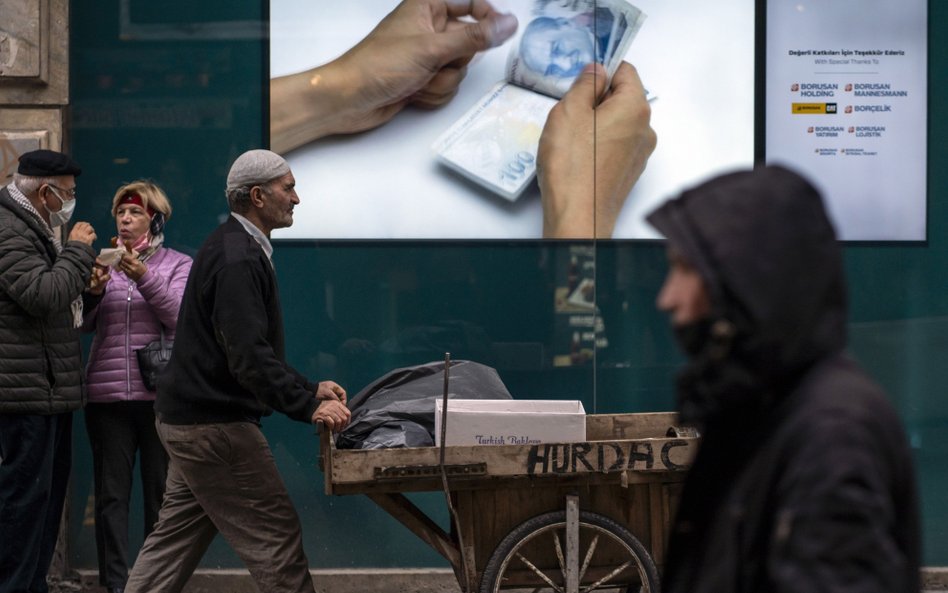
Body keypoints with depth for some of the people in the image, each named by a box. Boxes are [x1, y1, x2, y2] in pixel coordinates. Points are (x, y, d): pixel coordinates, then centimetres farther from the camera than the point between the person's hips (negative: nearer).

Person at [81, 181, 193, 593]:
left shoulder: (177, 265, 6)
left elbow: (178, 316, -9)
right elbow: (83, 324, 4)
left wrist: (143, 278, -21)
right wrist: (93, 292, -16)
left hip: (159, 394, -2)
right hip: (107, 395, 2)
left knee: (161, 492, 2)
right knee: (111, 493, 0)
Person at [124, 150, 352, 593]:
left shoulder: (238, 248, 15)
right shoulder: (238, 260, -19)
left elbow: (255, 346, 23)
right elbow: (249, 356, -27)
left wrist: (308, 388, 15)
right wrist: (308, 407, -26)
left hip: (186, 419, 11)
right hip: (215, 424, -11)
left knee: (176, 537, 14)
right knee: (276, 535, -6)